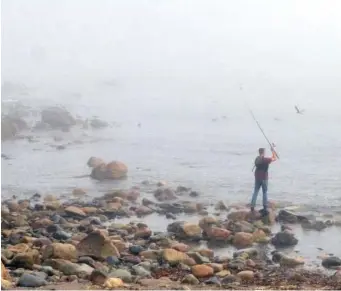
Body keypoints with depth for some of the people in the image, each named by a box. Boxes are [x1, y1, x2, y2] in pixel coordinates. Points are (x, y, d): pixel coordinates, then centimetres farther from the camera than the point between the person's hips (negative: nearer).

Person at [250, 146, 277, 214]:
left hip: (257, 178, 5)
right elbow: (275, 158, -7)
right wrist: (273, 151, 7)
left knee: (255, 192, 9)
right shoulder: (265, 160, -15)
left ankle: (252, 206, 3)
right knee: (265, 193, 4)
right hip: (264, 178, -5)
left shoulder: (257, 159, 2)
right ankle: (265, 208, 5)